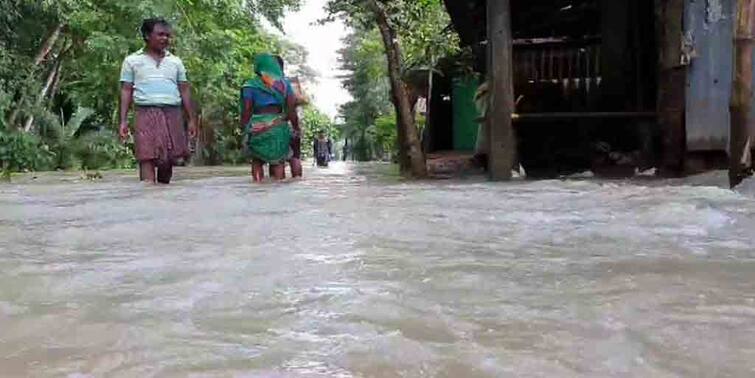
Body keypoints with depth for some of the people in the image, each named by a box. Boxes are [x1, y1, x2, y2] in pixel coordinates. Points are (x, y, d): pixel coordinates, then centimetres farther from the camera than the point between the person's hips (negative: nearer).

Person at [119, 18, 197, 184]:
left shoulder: (175, 61, 17)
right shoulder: (132, 60, 10)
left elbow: (185, 91, 15)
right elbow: (126, 91, 7)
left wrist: (191, 119, 8)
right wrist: (123, 121, -3)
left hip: (173, 114, 3)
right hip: (146, 114, -3)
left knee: (168, 159, 4)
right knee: (147, 158, -12)